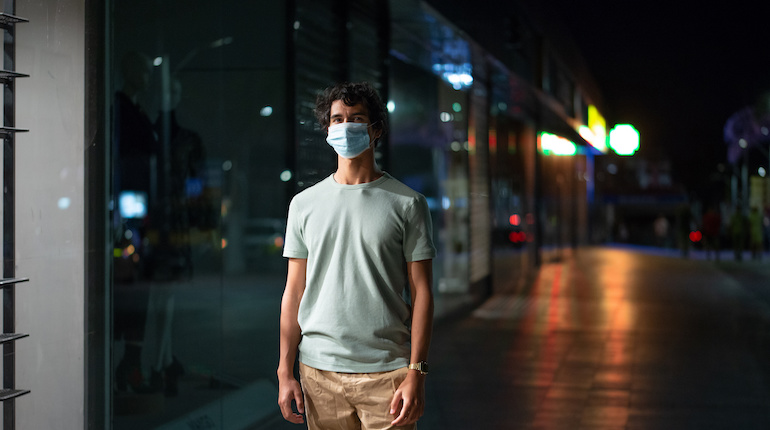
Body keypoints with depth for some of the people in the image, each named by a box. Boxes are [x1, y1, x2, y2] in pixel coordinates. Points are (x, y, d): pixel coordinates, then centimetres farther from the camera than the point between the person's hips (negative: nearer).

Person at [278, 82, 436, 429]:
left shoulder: (407, 204, 1)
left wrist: (416, 374, -9)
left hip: (388, 371, -2)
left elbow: (421, 293, -1)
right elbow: (293, 292, 10)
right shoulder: (304, 204, 9)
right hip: (320, 371, 2)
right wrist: (285, 372, 4)